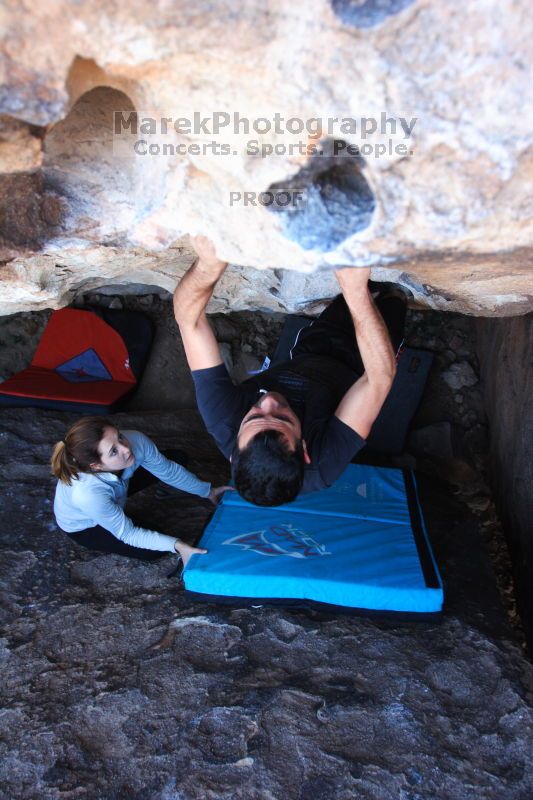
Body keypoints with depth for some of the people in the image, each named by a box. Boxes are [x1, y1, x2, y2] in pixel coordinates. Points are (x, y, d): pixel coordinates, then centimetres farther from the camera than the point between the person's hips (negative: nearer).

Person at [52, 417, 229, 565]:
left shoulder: (136, 441, -35)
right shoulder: (87, 494, -46)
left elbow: (168, 470, -14)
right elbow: (127, 533, -29)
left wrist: (207, 491, -5)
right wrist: (176, 545, -38)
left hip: (116, 489, 5)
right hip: (83, 526, -5)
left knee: (177, 458, 5)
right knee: (152, 550, -13)